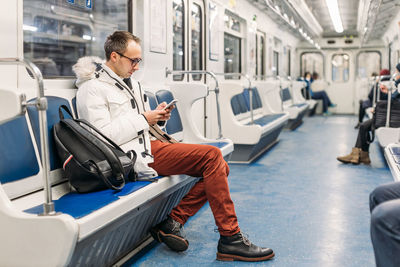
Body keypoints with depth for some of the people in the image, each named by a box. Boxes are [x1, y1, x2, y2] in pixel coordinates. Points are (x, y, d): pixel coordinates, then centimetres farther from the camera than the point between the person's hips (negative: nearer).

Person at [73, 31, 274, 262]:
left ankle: (173, 221, -3)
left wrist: (156, 117, 5)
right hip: (137, 155, -10)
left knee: (219, 168, -1)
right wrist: (143, 119, -12)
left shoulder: (129, 81, 21)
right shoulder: (92, 88, -6)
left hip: (150, 143, 10)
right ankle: (230, 239, -15)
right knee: (212, 156, -20)